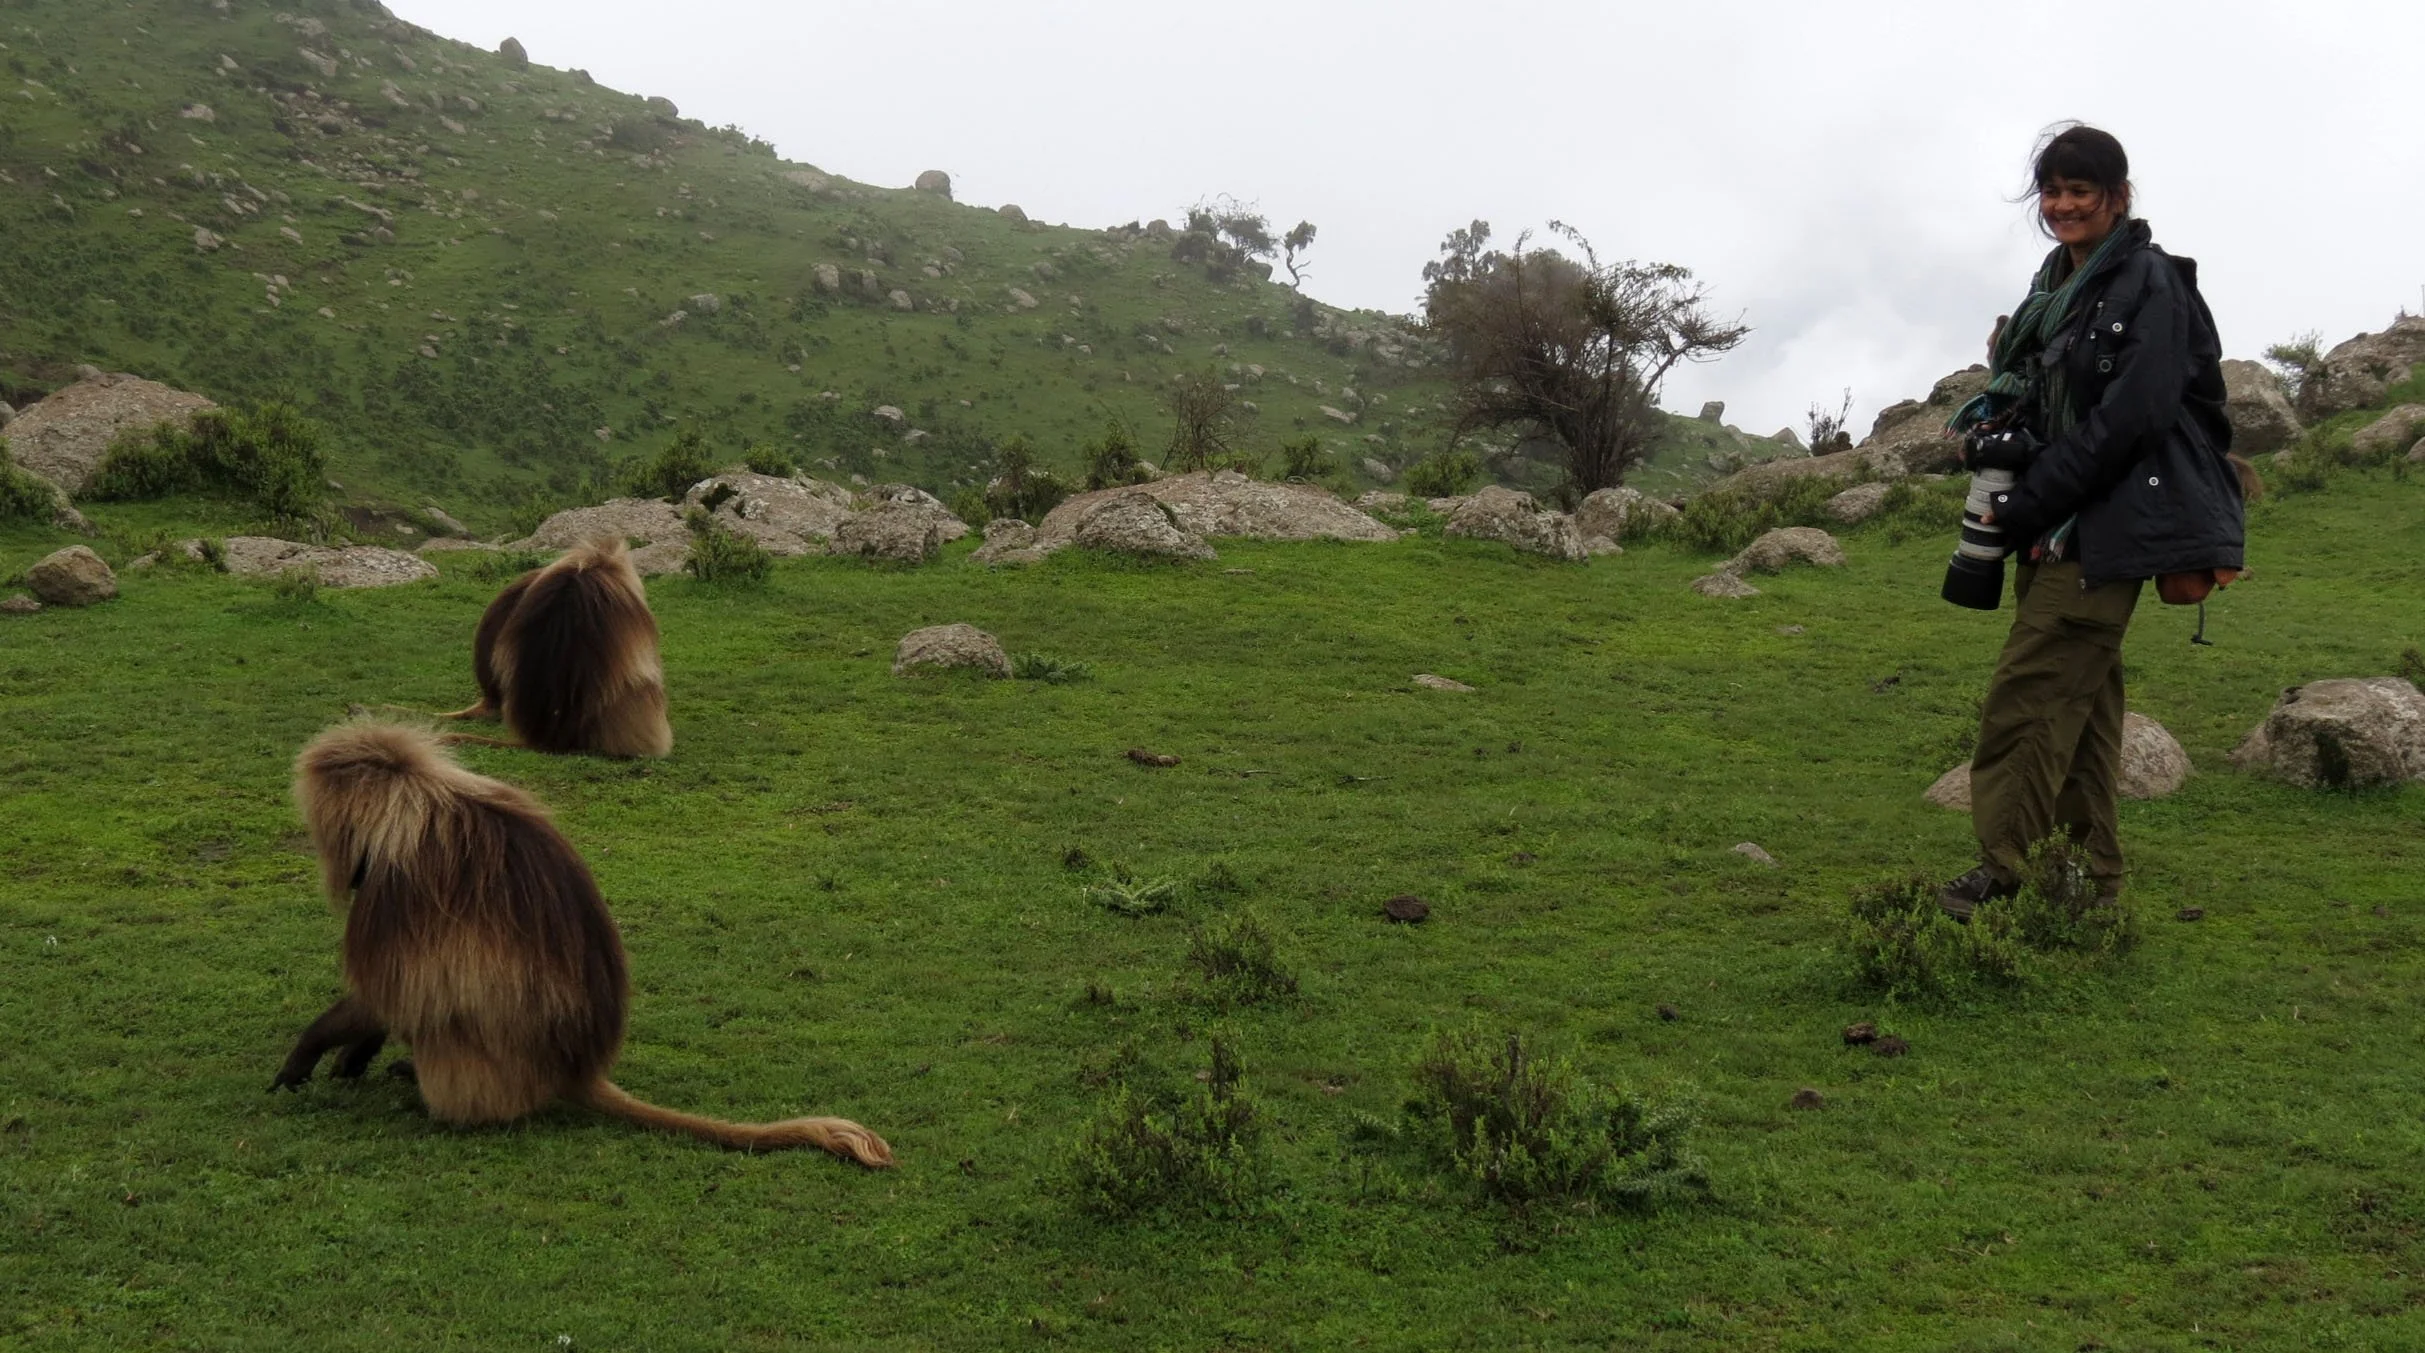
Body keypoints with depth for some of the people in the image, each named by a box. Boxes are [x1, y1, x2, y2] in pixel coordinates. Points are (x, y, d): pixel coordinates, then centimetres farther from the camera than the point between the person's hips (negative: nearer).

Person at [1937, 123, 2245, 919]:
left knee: (2029, 695, -12)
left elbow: (2131, 415, -19)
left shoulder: (2150, 284, -10)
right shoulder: (2056, 287, 15)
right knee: (2080, 701, 12)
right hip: (2053, 527, 8)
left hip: (2107, 526, -8)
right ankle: (2089, 876, 19)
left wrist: (2028, 504, -16)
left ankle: (2008, 871, -6)